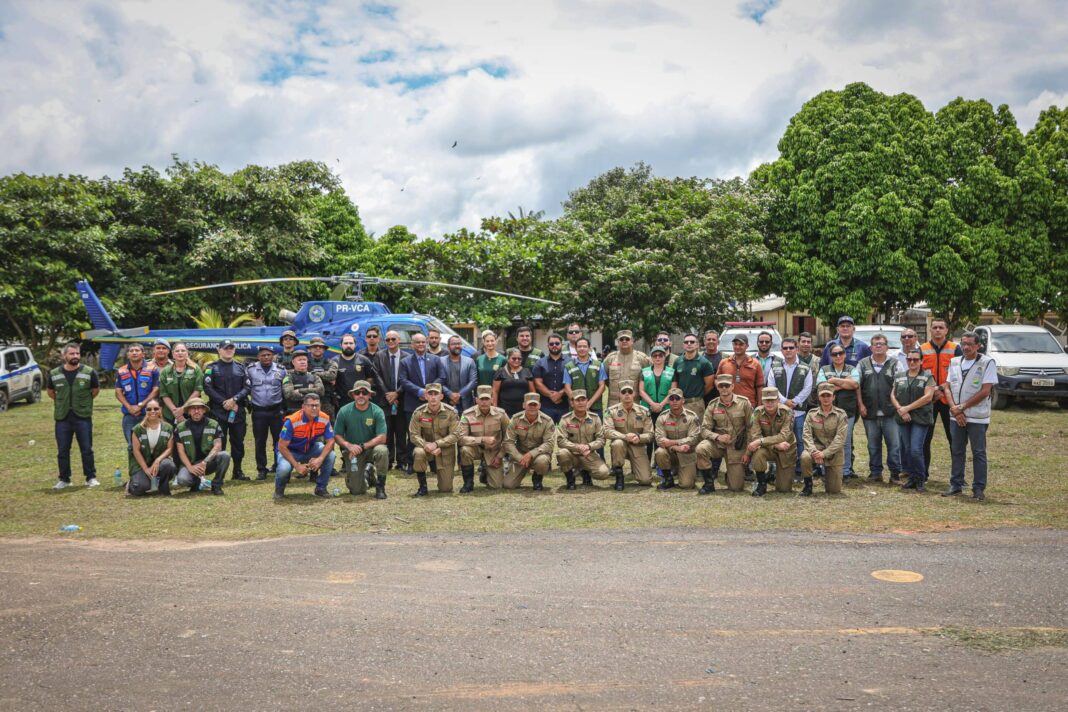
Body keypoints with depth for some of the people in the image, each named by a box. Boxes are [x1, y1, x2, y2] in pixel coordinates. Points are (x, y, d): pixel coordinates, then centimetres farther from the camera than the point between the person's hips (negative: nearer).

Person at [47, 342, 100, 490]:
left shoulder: (89, 372, -4)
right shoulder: (54, 374, 2)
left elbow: (96, 389, 10)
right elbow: (50, 391, 18)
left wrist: (84, 401, 8)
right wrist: (61, 402, 13)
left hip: (83, 417, -2)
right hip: (62, 418, 2)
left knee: (87, 449, 3)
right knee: (62, 450, 7)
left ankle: (91, 477, 12)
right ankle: (64, 479, 17)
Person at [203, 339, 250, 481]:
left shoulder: (241, 367, 13)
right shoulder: (212, 367, 5)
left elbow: (247, 387, 5)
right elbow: (208, 388, -5)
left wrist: (234, 399, -11)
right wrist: (224, 402, -12)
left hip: (238, 410, 3)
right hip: (218, 410, -3)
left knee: (238, 441, 7)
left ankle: (238, 471, 16)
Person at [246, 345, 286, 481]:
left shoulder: (281, 370, 2)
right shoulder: (250, 370, 0)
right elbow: (246, 388, 5)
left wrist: (284, 407, 8)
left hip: (276, 410, 0)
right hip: (258, 412, 0)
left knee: (279, 440, 4)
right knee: (260, 441, 4)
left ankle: (279, 466, 18)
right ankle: (261, 469, 13)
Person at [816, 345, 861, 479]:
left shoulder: (852, 370, 11)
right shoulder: (824, 370, 10)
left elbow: (855, 384, -9)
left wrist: (834, 380, -8)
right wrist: (845, 383, -7)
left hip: (847, 412, 0)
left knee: (846, 442, 4)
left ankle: (845, 471, 13)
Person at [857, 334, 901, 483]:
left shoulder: (894, 364, 5)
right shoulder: (863, 364, 10)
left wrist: (895, 404, -10)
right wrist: (860, 405, -1)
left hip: (890, 413, -2)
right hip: (870, 413, 2)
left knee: (894, 444, -3)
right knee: (873, 445, 9)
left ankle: (895, 473, 6)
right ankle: (875, 472, 18)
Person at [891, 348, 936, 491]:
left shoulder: (927, 377, 0)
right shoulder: (899, 376, 12)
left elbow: (928, 397, -11)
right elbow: (893, 395, 10)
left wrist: (907, 408, -12)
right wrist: (900, 409, -8)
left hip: (920, 419, -4)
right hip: (903, 419, 4)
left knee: (916, 450, -11)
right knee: (906, 450, 6)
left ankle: (920, 480, 4)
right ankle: (912, 478, 16)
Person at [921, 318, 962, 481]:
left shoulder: (955, 349, 2)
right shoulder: (922, 349, 6)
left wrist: (942, 389, -14)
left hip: (948, 399, -1)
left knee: (953, 437, 2)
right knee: (925, 437, 6)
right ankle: (923, 472, 15)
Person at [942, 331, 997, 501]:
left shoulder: (987, 363, -6)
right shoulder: (954, 362, 11)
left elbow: (985, 391, -12)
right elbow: (947, 387, 9)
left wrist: (962, 407, -12)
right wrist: (954, 409, -6)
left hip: (977, 417, -5)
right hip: (956, 416, 5)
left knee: (979, 453, 2)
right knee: (957, 451, 10)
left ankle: (979, 489, 8)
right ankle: (956, 485, 18)